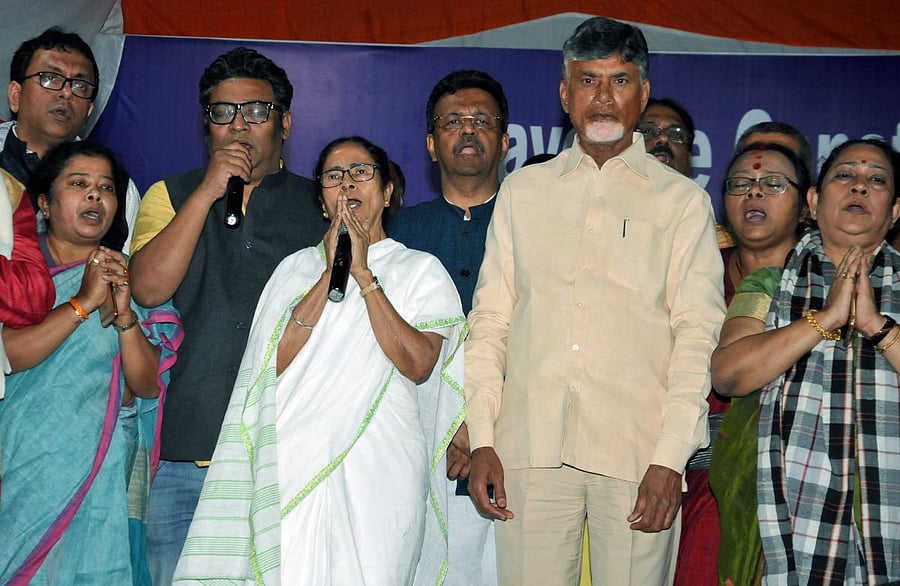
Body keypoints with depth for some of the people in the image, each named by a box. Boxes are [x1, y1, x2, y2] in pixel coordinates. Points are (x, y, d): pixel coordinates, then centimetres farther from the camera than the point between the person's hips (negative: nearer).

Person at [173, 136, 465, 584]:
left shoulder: (421, 269, 8)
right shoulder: (297, 266, 14)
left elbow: (418, 364, -8)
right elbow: (276, 362, -1)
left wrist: (364, 274, -7)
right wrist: (331, 273, -5)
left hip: (381, 465, -1)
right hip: (300, 459, 2)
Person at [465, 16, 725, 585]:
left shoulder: (682, 200, 9)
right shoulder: (523, 191, 16)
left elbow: (698, 335, 1)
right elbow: (490, 319, 13)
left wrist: (670, 458, -9)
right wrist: (483, 440, 3)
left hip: (636, 452, -1)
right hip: (531, 450, 2)